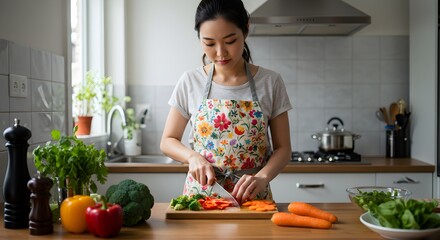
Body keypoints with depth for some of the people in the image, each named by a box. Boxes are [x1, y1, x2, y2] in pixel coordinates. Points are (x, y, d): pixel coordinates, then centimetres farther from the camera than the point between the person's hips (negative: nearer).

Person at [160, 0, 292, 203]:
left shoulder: (270, 82, -2)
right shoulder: (190, 82, 0)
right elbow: (168, 141, 7)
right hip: (200, 193, 2)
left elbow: (283, 148, 2)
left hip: (252, 197, -2)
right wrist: (193, 156, -12)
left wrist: (262, 177, -16)